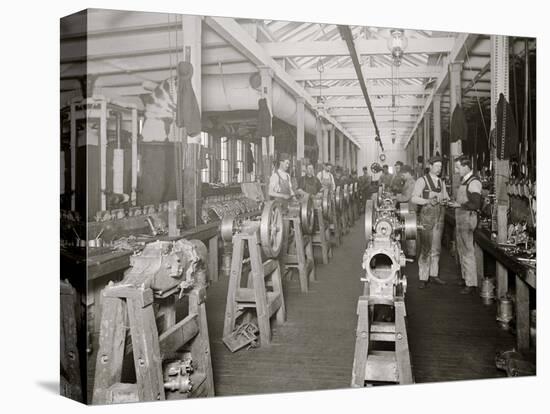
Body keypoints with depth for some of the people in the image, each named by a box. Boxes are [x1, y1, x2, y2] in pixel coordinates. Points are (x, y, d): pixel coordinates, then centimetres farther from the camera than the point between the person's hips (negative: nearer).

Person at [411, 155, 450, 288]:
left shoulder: (441, 182, 16)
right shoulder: (422, 180, -3)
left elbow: (446, 197, 20)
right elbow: (414, 198, -11)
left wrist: (445, 201, -3)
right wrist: (428, 201, -25)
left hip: (439, 216, 6)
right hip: (426, 216, -6)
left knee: (436, 248, 11)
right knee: (425, 248, -6)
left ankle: (434, 274, 22)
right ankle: (423, 278, 0)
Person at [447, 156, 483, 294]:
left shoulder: (474, 182, -15)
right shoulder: (464, 180, 14)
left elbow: (476, 204, -21)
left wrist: (460, 205, -19)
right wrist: (454, 203, 8)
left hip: (468, 217, -10)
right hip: (460, 217, 10)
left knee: (468, 251, -6)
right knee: (461, 249, 18)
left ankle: (471, 283, 1)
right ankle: (465, 277, 31)